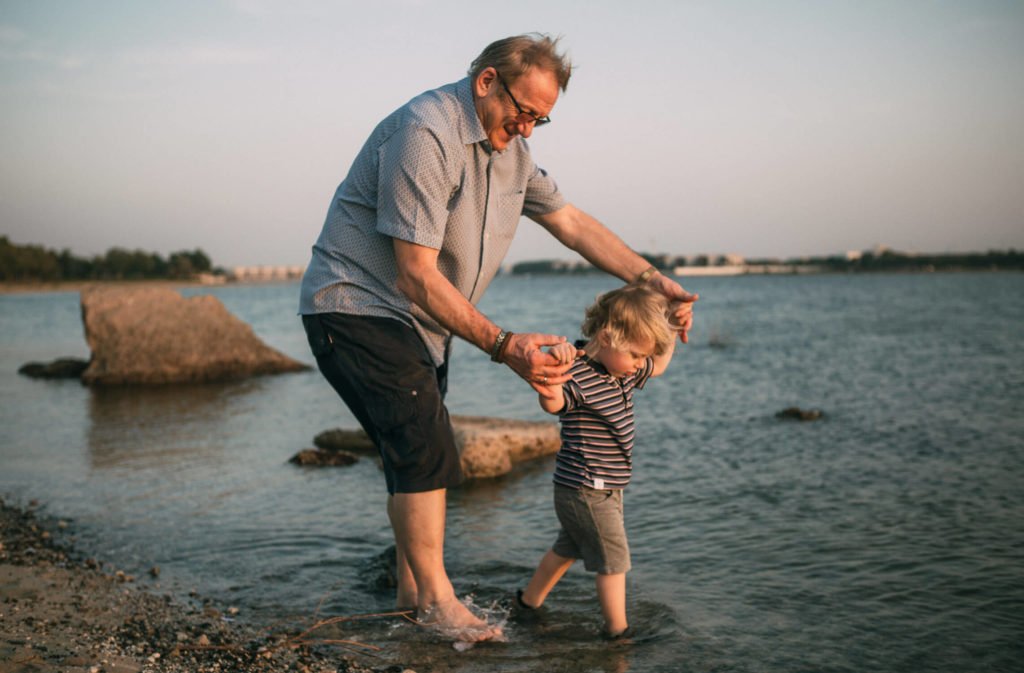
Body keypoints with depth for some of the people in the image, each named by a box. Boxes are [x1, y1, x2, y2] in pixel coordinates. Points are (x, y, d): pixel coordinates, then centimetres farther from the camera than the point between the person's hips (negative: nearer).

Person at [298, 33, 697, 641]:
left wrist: (653, 281, 1)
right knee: (426, 448, -15)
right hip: (359, 306, -9)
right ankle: (435, 598, -2)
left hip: (420, 320, 9)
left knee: (420, 456, 12)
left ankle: (412, 592, 25)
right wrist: (503, 346, -30)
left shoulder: (510, 148, 4)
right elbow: (416, 276, -28)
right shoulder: (426, 134, -25)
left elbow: (572, 223, 10)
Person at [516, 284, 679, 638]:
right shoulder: (580, 376, -25)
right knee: (613, 559, -2)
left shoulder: (624, 372, 6)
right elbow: (553, 402, -47)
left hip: (598, 489, 10)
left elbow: (658, 366, 26)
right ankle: (618, 629, 8)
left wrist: (672, 331, 17)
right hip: (588, 491, -10)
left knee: (568, 548, 24)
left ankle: (529, 600, 40)